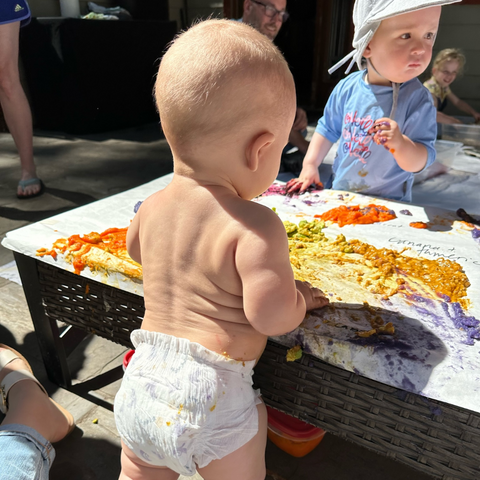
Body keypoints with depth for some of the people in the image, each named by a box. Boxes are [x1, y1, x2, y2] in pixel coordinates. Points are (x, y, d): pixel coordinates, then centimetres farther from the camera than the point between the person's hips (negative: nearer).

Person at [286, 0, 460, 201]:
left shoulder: (417, 99, -15)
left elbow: (419, 163, -17)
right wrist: (310, 165, 1)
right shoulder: (348, 87, -5)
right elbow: (328, 129, 9)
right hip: (338, 191, 3)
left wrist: (400, 143, -36)